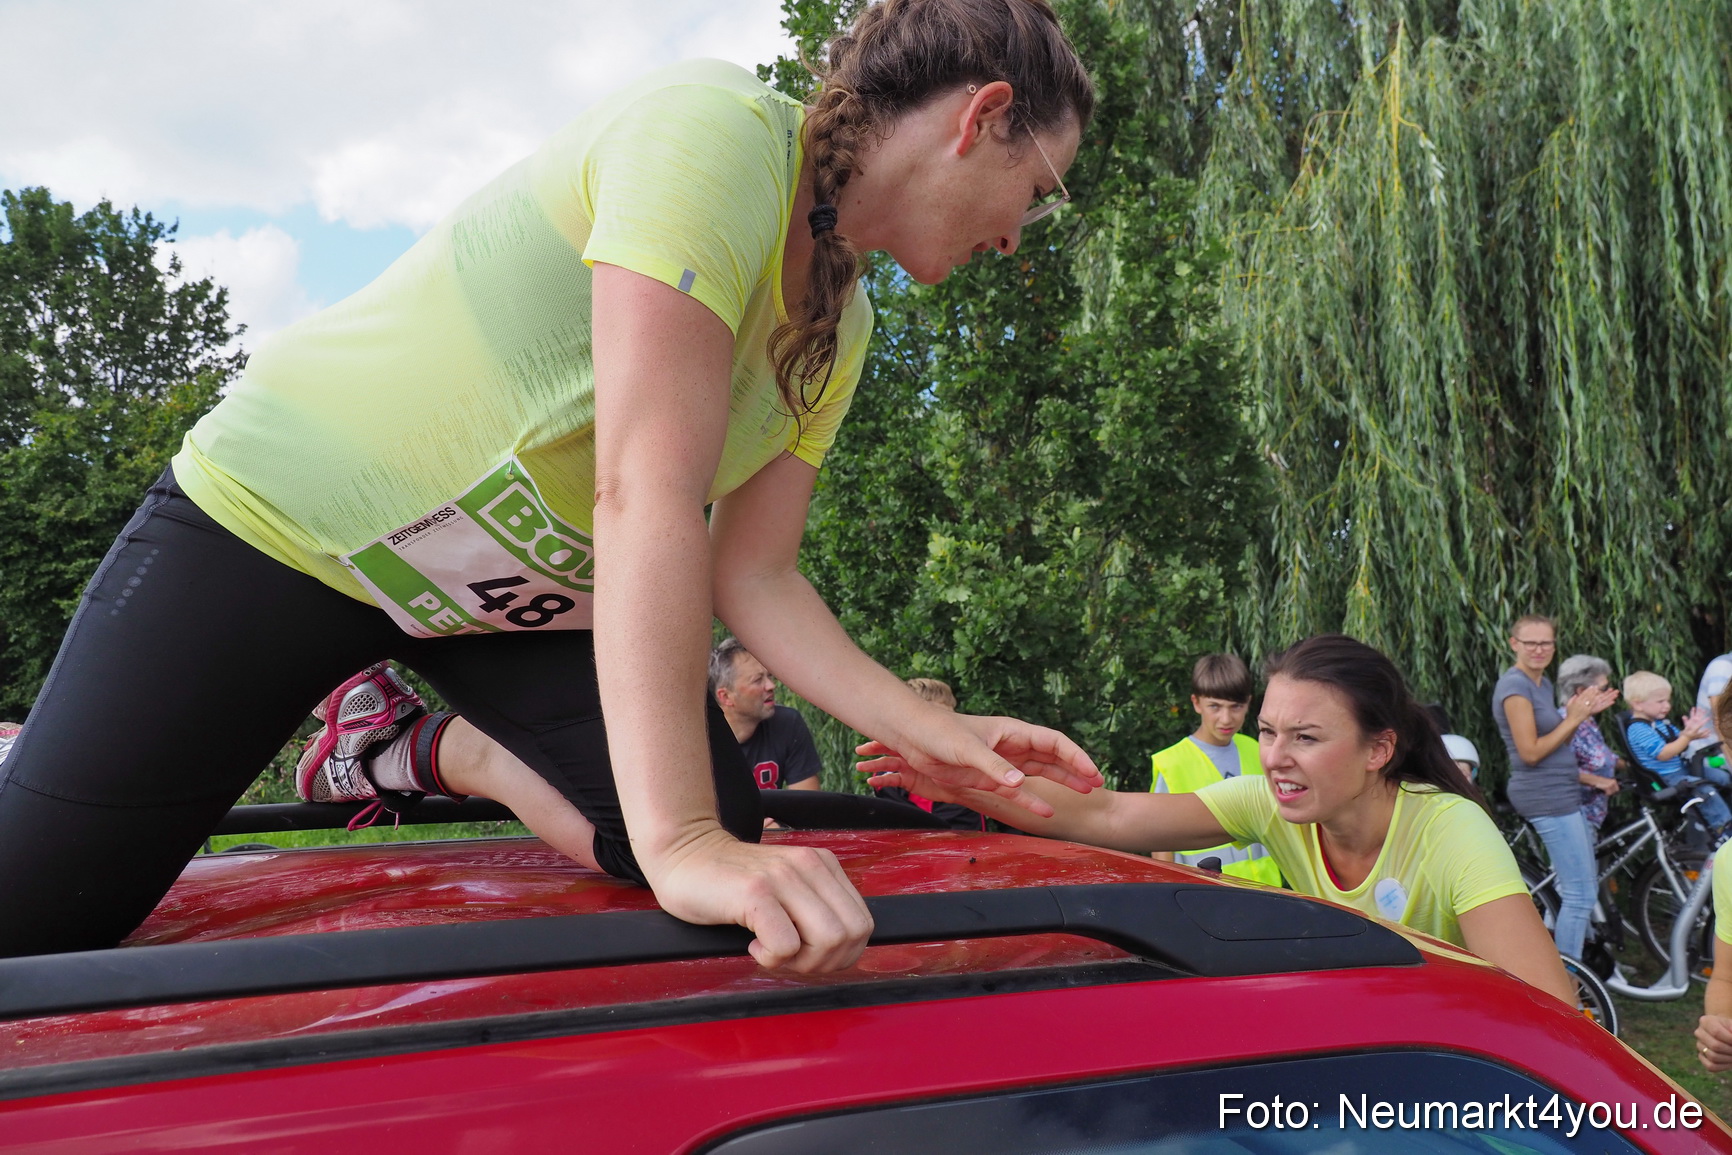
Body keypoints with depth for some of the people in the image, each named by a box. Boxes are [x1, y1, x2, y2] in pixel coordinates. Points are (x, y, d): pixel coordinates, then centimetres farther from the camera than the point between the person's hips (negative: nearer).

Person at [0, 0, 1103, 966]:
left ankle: (437, 749, 15)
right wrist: (678, 838, -41)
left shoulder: (842, 331, -1)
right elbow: (645, 493, -37)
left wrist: (930, 731, -15)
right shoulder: (718, 127, -28)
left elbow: (753, 578, -4)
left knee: (733, 848, -4)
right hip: (283, 519, -7)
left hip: (534, 596, 8)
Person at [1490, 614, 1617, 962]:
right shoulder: (1515, 686, -15)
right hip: (1545, 796, -10)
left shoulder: (1544, 683, 14)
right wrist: (1573, 718, -15)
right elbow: (1531, 752, -19)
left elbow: (1558, 743, 13)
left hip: (1561, 792, 10)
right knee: (1580, 894, -7)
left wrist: (1583, 713, 0)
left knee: (1586, 885, 19)